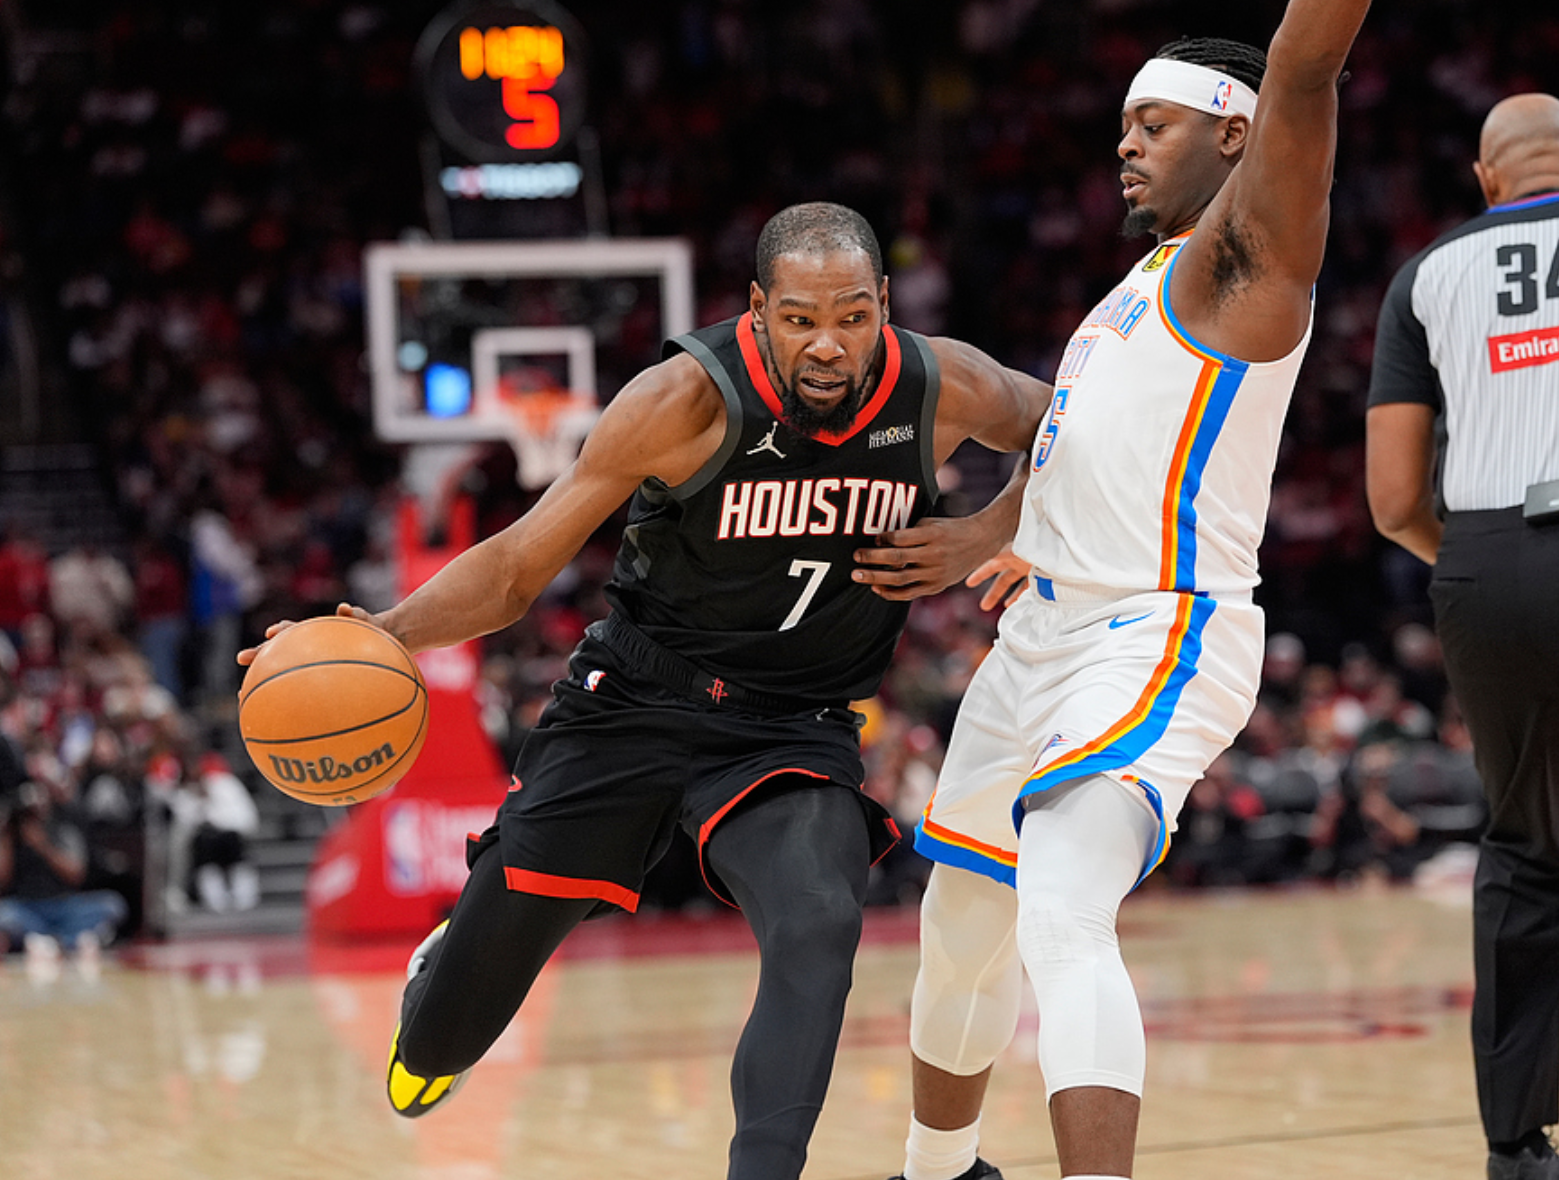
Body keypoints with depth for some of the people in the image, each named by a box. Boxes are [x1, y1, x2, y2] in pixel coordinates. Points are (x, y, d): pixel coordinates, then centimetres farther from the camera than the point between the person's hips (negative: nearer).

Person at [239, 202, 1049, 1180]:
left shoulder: (941, 389, -12)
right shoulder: (688, 401, -21)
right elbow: (519, 565, -15)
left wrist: (990, 538, -6)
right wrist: (390, 631, -32)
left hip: (795, 729, 1)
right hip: (635, 704, -1)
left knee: (818, 925, -28)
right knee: (501, 934, 8)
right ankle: (434, 1031, 47)